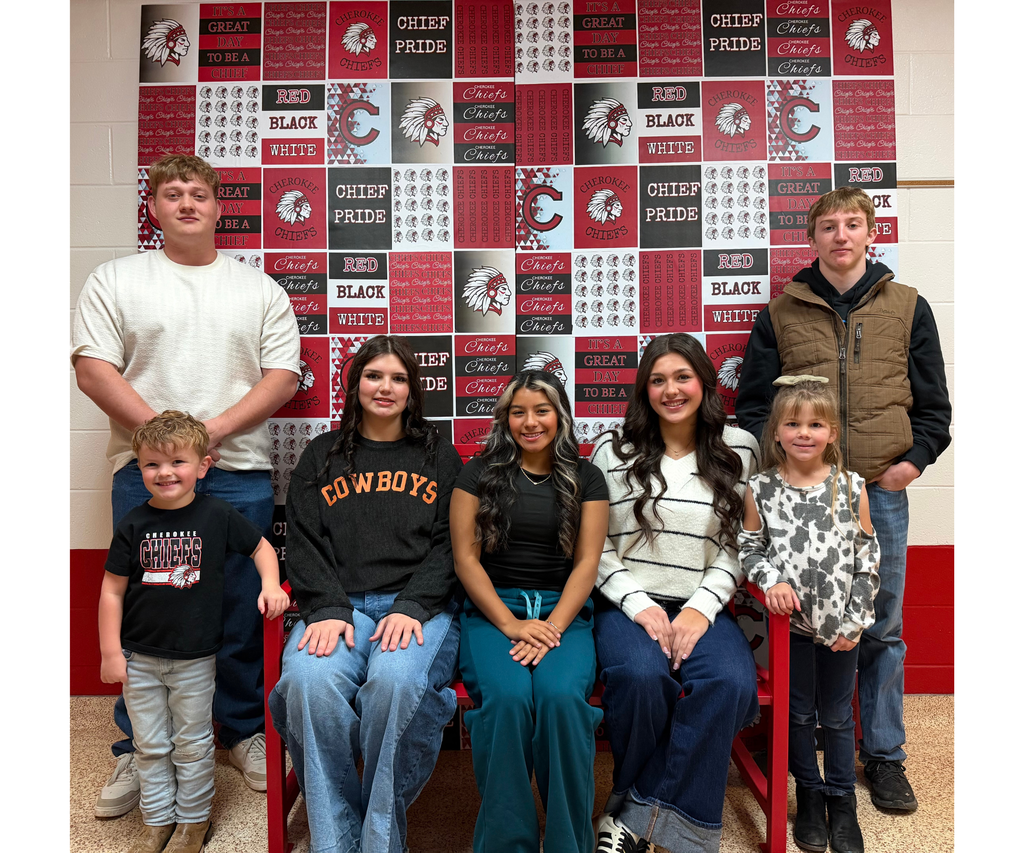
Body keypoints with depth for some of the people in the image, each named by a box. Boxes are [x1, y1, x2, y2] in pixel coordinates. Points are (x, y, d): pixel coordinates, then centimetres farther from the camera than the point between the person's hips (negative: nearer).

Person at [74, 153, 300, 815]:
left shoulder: (260, 288, 12)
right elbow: (93, 368, 0)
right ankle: (139, 748, 22)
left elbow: (283, 375, 3)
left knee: (241, 610, 6)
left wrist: (215, 428, -10)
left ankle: (246, 731, 24)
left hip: (240, 471, 1)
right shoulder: (116, 280, 10)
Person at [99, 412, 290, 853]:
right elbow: (112, 591, -1)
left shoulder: (218, 514, -9)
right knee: (150, 745, 15)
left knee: (192, 744, 12)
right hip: (140, 656, 2)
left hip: (195, 656, -2)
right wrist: (111, 652, -2)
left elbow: (260, 546, 5)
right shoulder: (133, 524, -6)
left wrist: (270, 585, -12)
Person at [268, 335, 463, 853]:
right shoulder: (321, 456, 18)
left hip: (419, 607, -1)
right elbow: (304, 544, 8)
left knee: (397, 680, -34)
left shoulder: (438, 456, 15)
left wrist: (411, 607, -11)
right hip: (339, 605, 2)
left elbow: (448, 543, 5)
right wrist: (327, 610, -9)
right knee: (308, 680, -31)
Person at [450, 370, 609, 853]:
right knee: (507, 696, -30)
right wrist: (510, 623, -10)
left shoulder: (585, 479, 10)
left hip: (563, 610, 1)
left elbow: (587, 562, 4)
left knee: (562, 695, -29)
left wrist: (552, 627, -11)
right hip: (492, 609, 0)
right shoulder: (480, 473, 8)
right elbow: (465, 557, 2)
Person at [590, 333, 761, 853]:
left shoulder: (738, 450, 9)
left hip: (702, 606, 2)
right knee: (642, 675, -32)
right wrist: (639, 605, -10)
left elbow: (736, 545, 5)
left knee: (732, 682, -29)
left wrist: (701, 608, -9)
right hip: (628, 603, -1)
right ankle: (635, 802, -2)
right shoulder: (613, 450, 5)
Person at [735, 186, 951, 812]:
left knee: (883, 626, 9)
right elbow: (752, 404, 7)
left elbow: (933, 404, 11)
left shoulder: (907, 307, 10)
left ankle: (885, 756, 25)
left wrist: (913, 460, -3)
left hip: (882, 490, 1)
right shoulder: (782, 313, 7)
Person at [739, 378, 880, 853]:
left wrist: (855, 620, -5)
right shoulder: (761, 489, -7)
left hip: (841, 626, 0)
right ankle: (809, 795, 34)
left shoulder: (852, 488, -6)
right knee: (798, 713, 14)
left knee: (838, 716, 15)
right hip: (790, 622, 0)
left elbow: (867, 555, -2)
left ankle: (842, 803, 33)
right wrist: (770, 579, -17)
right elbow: (749, 546, 2)